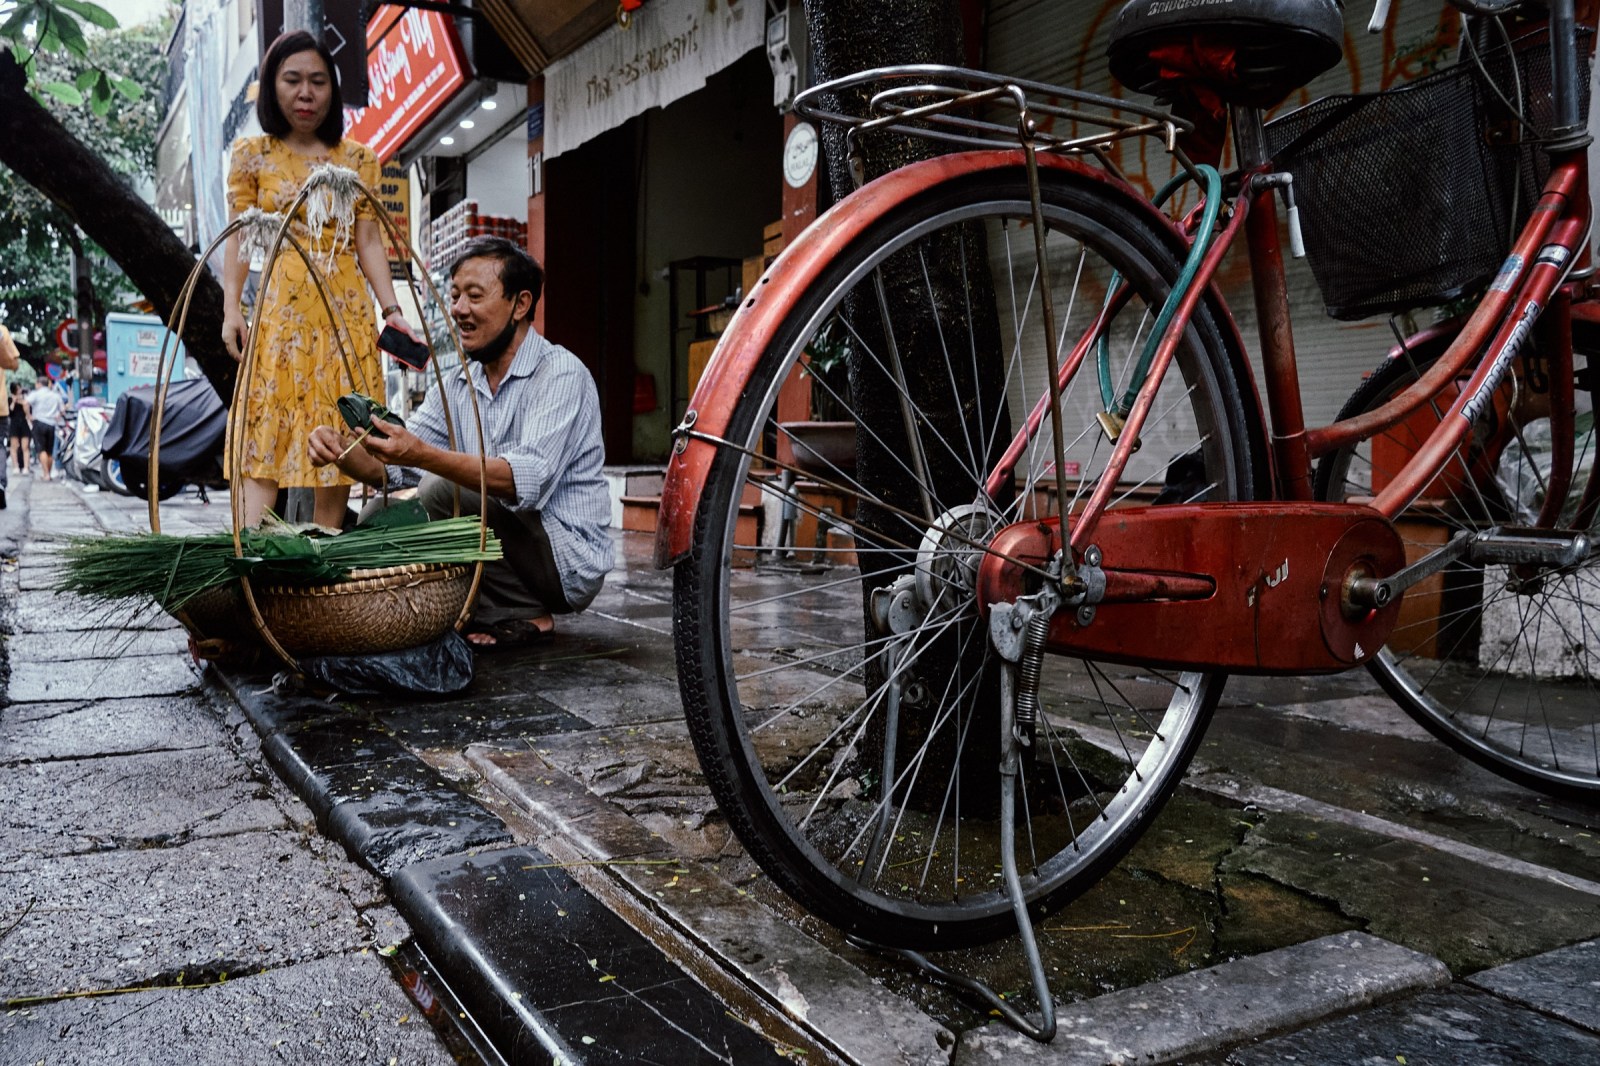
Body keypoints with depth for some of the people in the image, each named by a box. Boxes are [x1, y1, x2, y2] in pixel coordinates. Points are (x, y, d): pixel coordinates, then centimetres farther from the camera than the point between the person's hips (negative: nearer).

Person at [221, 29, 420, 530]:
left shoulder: (357, 158, 10)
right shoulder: (251, 155, 8)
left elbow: (368, 240, 5)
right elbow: (239, 239, 4)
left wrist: (391, 309, -6)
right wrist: (231, 310, -8)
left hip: (346, 311, 1)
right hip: (280, 309, -1)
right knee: (267, 431, -9)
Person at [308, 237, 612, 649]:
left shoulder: (561, 373, -14)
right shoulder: (456, 385, 10)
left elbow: (528, 481, -30)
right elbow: (387, 469, 3)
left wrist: (422, 455, -40)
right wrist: (342, 449, -19)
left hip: (568, 559, -7)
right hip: (504, 548, 7)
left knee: (440, 492, -23)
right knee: (381, 513, -3)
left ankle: (522, 614, -8)